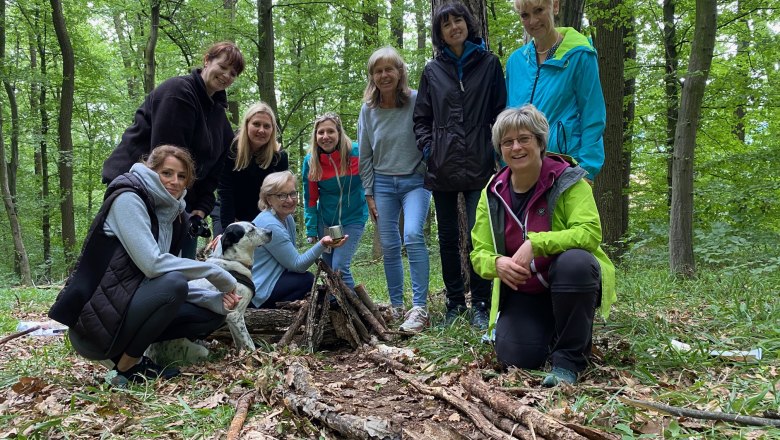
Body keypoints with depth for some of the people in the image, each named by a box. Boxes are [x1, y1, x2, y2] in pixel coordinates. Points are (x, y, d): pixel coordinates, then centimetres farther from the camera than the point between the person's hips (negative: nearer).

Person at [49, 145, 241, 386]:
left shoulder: (171, 214, 9)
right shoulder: (128, 198, -13)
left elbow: (171, 285, 6)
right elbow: (152, 264, -25)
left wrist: (216, 299, -9)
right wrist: (216, 272, -18)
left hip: (127, 307, 8)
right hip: (94, 322, -8)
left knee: (211, 313, 3)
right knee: (173, 282, -29)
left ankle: (126, 350, 6)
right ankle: (128, 364, -9)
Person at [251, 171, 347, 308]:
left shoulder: (288, 219, 7)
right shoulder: (270, 225, -22)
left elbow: (292, 257, 9)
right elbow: (297, 265, -20)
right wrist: (322, 245, -32)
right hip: (255, 295, -9)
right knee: (307, 280, -14)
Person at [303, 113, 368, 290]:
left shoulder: (356, 153, -16)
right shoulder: (310, 161, -8)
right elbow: (310, 199, 0)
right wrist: (311, 231, -1)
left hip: (353, 218, -3)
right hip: (325, 221, 3)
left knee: (340, 268, -15)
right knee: (329, 270, 10)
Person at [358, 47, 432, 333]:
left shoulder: (417, 101, -8)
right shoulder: (368, 110, 3)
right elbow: (365, 156, 8)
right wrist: (369, 194, 6)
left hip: (415, 180, -3)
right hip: (383, 183, 4)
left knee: (413, 235, -22)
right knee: (389, 247, 5)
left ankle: (419, 308, -17)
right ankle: (396, 307, 18)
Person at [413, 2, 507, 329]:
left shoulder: (488, 64, 7)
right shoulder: (433, 71, 11)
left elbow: (500, 111, 6)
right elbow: (422, 119, 14)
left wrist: (498, 150, -4)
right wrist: (428, 147, -1)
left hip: (479, 166, -2)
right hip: (442, 167, 3)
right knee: (448, 238, 8)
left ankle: (480, 305, 8)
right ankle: (455, 302, 20)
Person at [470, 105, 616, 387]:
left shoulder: (567, 180, -13)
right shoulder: (493, 192, -2)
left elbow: (590, 232, -26)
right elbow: (479, 252, -2)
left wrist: (535, 243, -37)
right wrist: (497, 263, -26)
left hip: (571, 285, -3)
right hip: (522, 292, 3)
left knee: (574, 261, -37)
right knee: (514, 357, -17)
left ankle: (569, 359, -18)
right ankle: (549, 329, 21)